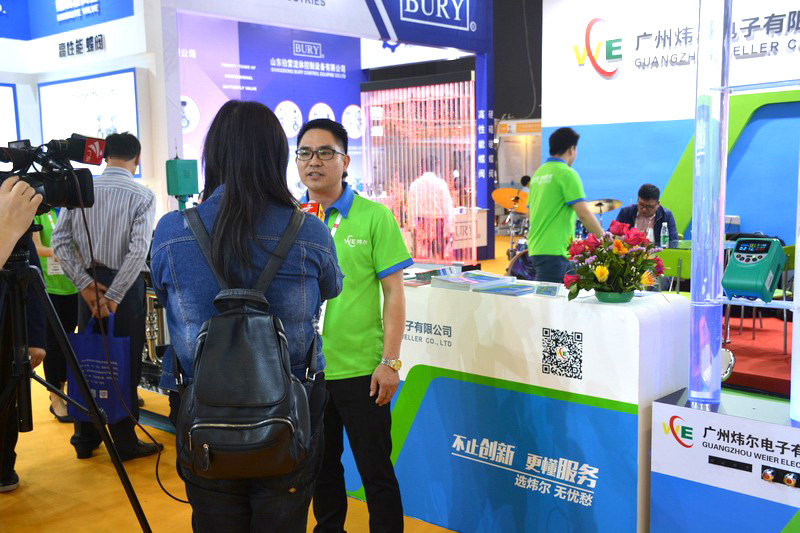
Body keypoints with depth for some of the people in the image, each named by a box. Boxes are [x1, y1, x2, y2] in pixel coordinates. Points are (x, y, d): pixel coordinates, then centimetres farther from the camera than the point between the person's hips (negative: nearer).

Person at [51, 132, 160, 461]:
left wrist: (86, 284, -5)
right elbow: (139, 250, -18)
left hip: (89, 283, 4)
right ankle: (125, 442, 10)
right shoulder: (142, 195, -9)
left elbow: (60, 241, -3)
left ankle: (85, 440, 23)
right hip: (126, 284, -4)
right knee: (125, 364, 4)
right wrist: (113, 296, -15)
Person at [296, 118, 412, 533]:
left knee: (376, 472, 5)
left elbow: (393, 292, -7)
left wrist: (390, 362, -11)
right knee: (321, 464, 19)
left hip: (360, 369, -4)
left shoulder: (374, 217, -6)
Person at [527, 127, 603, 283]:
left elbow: (529, 213, 21)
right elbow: (584, 213, -16)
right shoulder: (567, 173, -11)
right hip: (554, 251, -9)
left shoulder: (538, 173, 13)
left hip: (535, 248, 9)